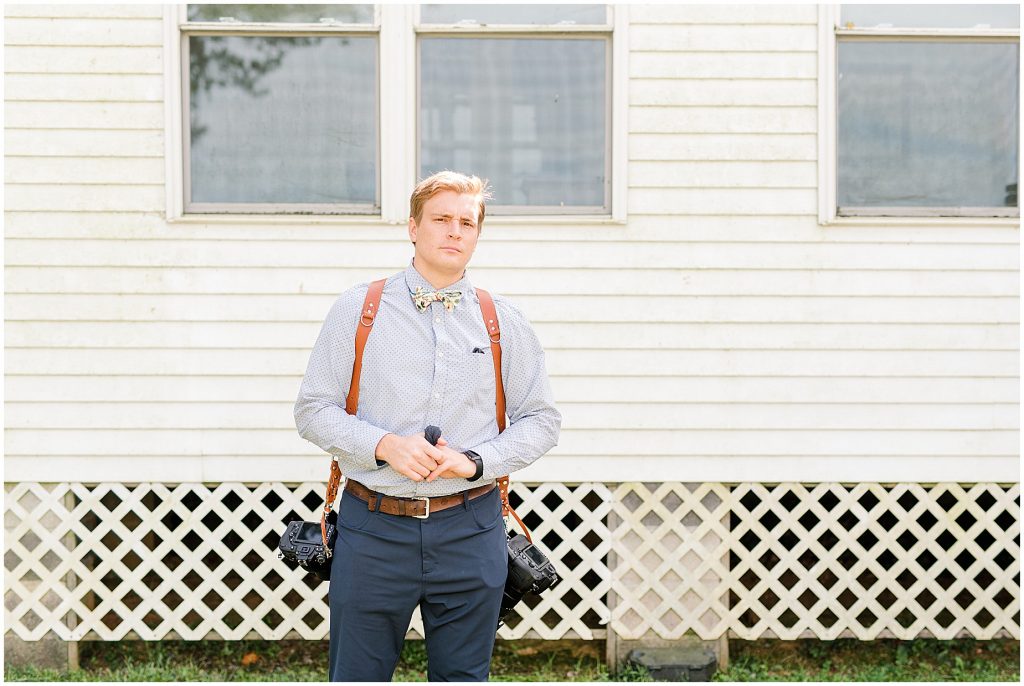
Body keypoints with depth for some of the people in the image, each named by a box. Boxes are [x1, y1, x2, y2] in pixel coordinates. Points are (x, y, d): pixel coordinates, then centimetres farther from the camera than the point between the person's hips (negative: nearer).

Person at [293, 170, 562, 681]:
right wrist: (385, 445, -14)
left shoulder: (504, 322, 7)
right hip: (372, 528, -1)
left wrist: (475, 461, -9)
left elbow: (541, 420, 9)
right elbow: (313, 410, 3)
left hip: (469, 531, 1)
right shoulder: (357, 310, 3)